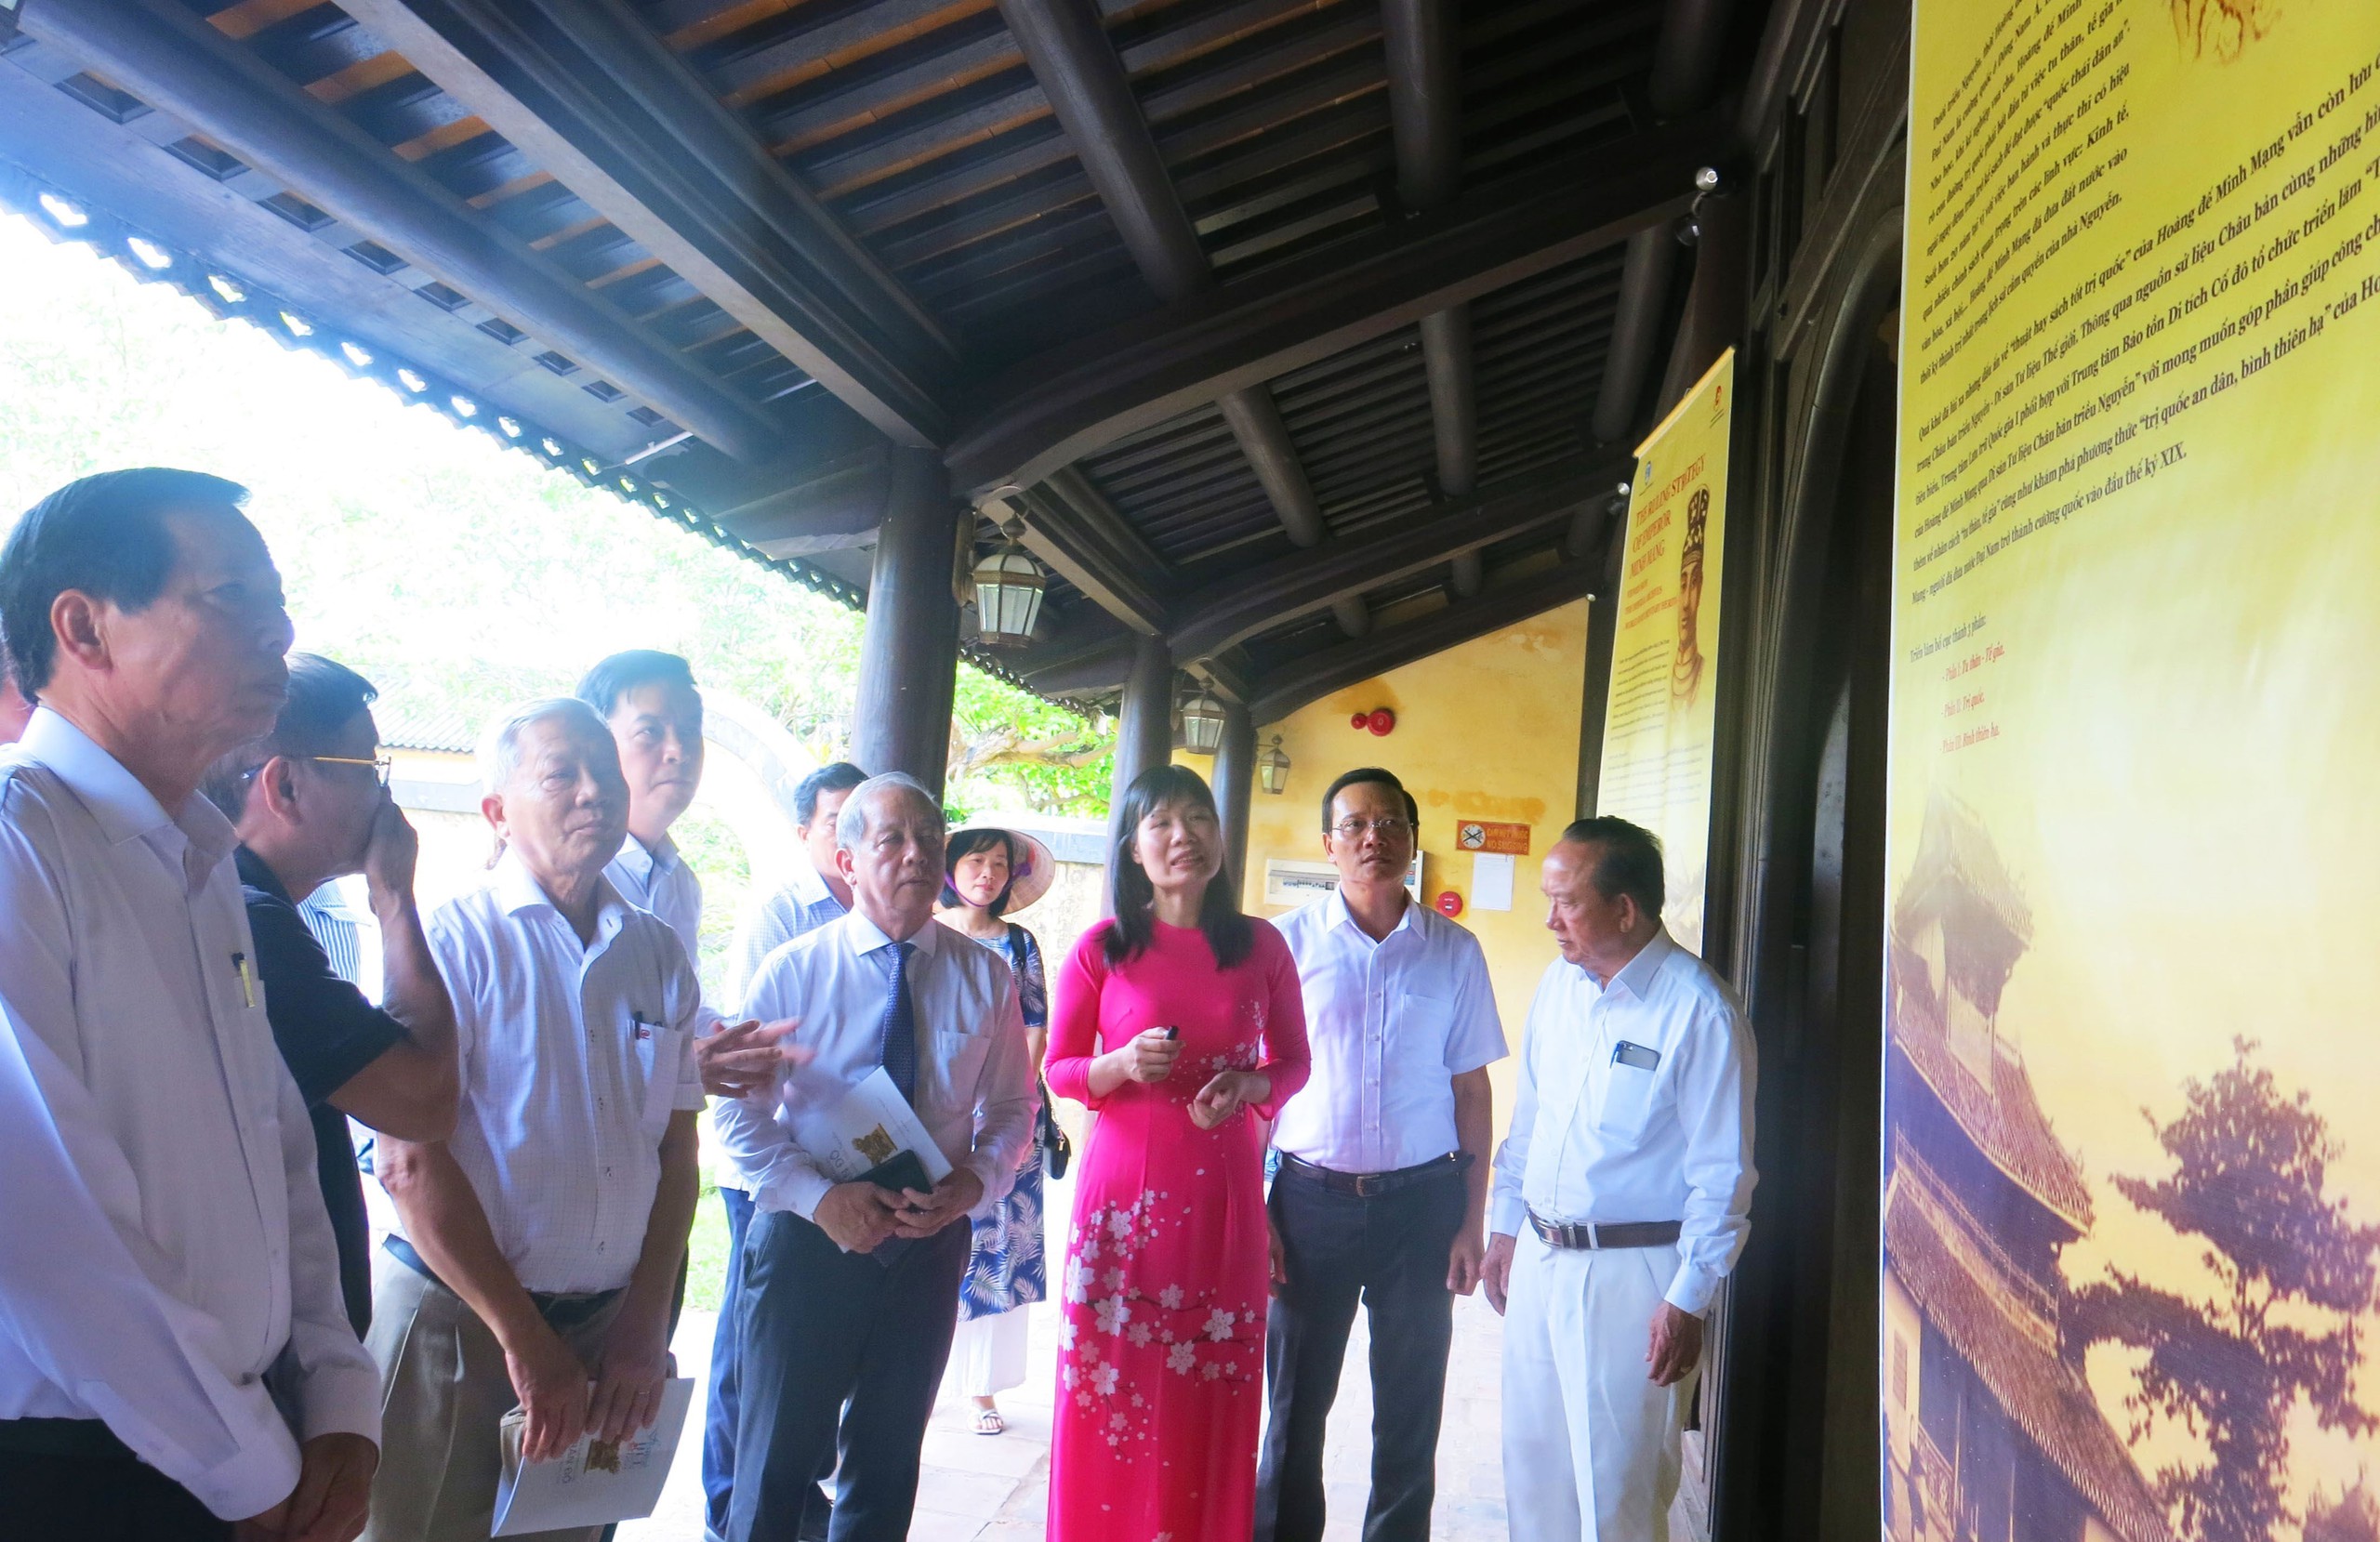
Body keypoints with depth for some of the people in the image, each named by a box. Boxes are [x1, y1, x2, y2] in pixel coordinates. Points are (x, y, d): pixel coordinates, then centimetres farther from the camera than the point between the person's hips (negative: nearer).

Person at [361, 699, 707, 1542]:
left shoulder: (659, 955, 4)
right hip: (458, 1316, -4)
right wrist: (524, 1339, -14)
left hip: (608, 1324, 5)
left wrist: (645, 1328, 0)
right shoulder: (452, 940, -10)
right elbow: (411, 1162, -15)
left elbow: (677, 1151, 7)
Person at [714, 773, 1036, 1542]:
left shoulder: (985, 978, -1)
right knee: (779, 1455, 9)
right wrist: (818, 1194, -20)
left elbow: (1010, 1107, 4)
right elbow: (740, 1111, -6)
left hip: (930, 1243, 2)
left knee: (891, 1453, 19)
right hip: (808, 1238, -2)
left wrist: (974, 1181, -16)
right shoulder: (792, 970, -6)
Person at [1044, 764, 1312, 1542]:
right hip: (1124, 1185, -1)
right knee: (1111, 1378, 4)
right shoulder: (1100, 949, -1)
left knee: (1210, 1384, 5)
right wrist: (1124, 1065, -14)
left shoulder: (1261, 946, 3)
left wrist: (1249, 1086, -10)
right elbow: (1059, 1067, 5)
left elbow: (1293, 1062, 11)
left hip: (1224, 1189, 1)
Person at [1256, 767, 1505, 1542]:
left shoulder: (1455, 951, 3)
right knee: (1295, 1407, 10)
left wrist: (1472, 1223, 2)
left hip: (1421, 1200, 1)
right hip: (1312, 1199, -1)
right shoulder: (1289, 941, -1)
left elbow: (1472, 1089, 6)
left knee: (1410, 1414, 11)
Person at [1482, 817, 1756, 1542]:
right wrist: (1505, 1227, 14)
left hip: (1633, 1273, -6)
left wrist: (1688, 1300, -14)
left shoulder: (1698, 1011, -17)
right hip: (1538, 1256, 6)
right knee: (1532, 1463, 18)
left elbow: (1722, 1174, -14)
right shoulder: (1559, 983, 3)